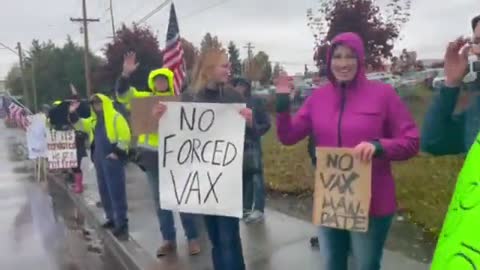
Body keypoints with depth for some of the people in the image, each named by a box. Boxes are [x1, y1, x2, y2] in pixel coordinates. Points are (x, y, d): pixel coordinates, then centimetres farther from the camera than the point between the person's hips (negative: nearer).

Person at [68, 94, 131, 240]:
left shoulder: (116, 117, -9)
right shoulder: (94, 120, 17)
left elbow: (125, 136, -16)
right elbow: (80, 125, 23)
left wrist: (118, 152, -19)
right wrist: (73, 113, 8)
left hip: (113, 159, -9)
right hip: (99, 160, 9)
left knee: (116, 191, -9)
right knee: (104, 191, 14)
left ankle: (122, 223, -5)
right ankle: (112, 218, 25)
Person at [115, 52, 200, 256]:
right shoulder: (145, 98, 7)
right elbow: (123, 95, -3)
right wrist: (126, 74, -17)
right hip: (151, 155, 3)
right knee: (160, 199, 10)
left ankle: (192, 238, 15)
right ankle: (169, 239, 23)